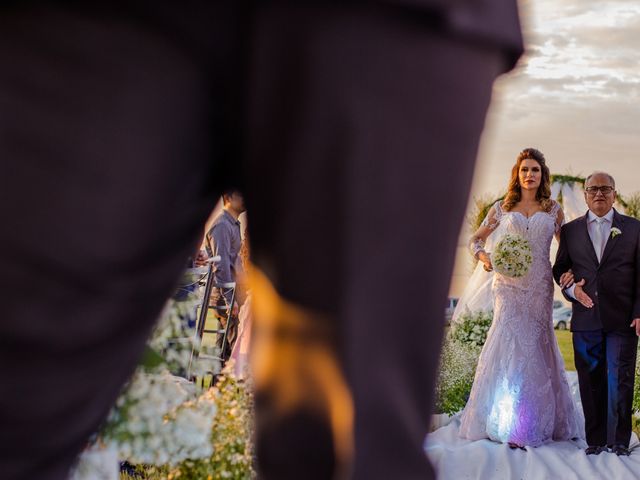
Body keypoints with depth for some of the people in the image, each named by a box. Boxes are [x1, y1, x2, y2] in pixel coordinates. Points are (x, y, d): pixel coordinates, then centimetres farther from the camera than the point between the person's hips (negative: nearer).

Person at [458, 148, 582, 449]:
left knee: (535, 346, 1)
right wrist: (483, 256, -6)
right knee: (509, 343, -6)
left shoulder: (553, 210, 9)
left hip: (539, 286, 0)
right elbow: (476, 239, 14)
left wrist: (568, 271, -7)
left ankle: (536, 421, 8)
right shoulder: (502, 208, 9)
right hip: (509, 285, 0)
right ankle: (509, 423, -1)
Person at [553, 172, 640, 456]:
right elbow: (560, 269, 14)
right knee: (591, 382, 5)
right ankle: (595, 440, 13)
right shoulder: (570, 230, 11)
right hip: (586, 318, 2)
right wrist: (572, 289, -7)